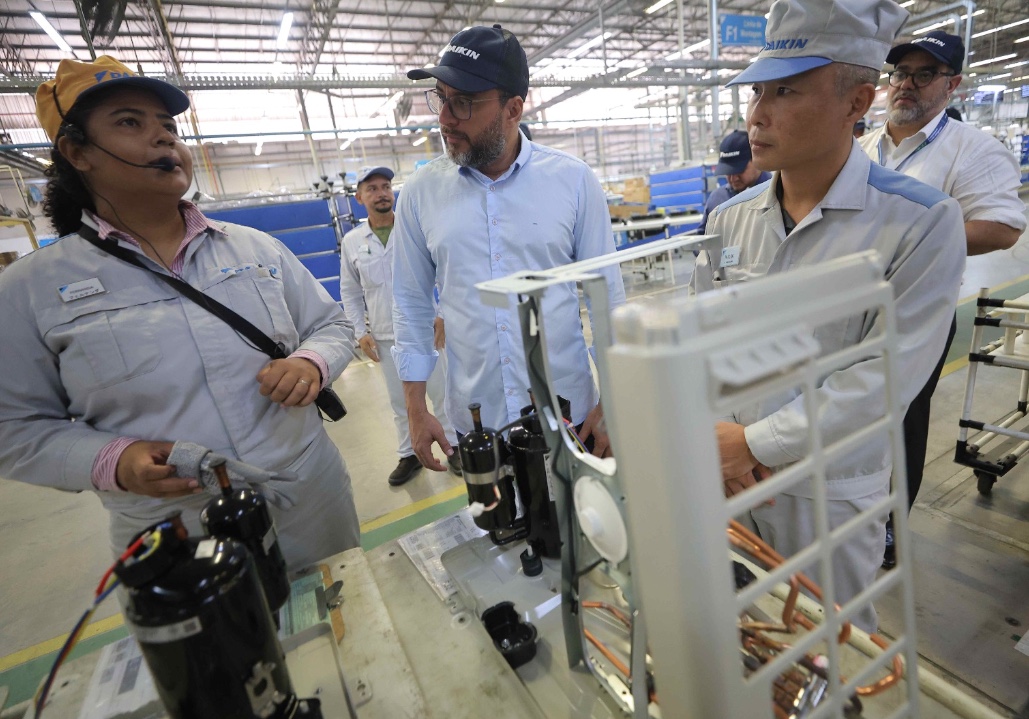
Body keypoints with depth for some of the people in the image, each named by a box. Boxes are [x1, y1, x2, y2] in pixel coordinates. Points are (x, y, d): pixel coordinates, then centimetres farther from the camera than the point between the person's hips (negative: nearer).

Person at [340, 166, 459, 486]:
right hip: (385, 337, 3)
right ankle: (410, 454, 30)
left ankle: (455, 447, 24)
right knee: (400, 402, 14)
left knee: (441, 392, 8)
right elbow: (350, 292, 9)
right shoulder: (352, 241, 3)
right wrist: (361, 332, 3)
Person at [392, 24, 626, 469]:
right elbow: (411, 304, 4)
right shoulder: (420, 191, -1)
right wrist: (416, 409, 3)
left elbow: (607, 294, -2)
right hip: (474, 420, 1)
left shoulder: (574, 180, -5)